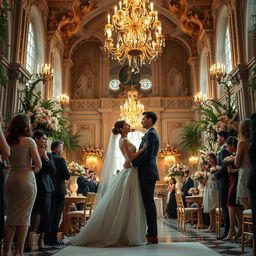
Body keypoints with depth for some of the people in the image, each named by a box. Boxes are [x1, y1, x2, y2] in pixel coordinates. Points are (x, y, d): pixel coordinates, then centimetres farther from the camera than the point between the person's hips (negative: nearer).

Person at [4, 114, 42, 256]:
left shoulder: (8, 141, 7)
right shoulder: (29, 141, -8)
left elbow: (8, 161, 14)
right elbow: (39, 164, -9)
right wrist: (34, 168, 12)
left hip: (10, 179, 5)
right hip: (26, 180, -5)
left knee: (11, 215, 12)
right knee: (24, 216, 1)